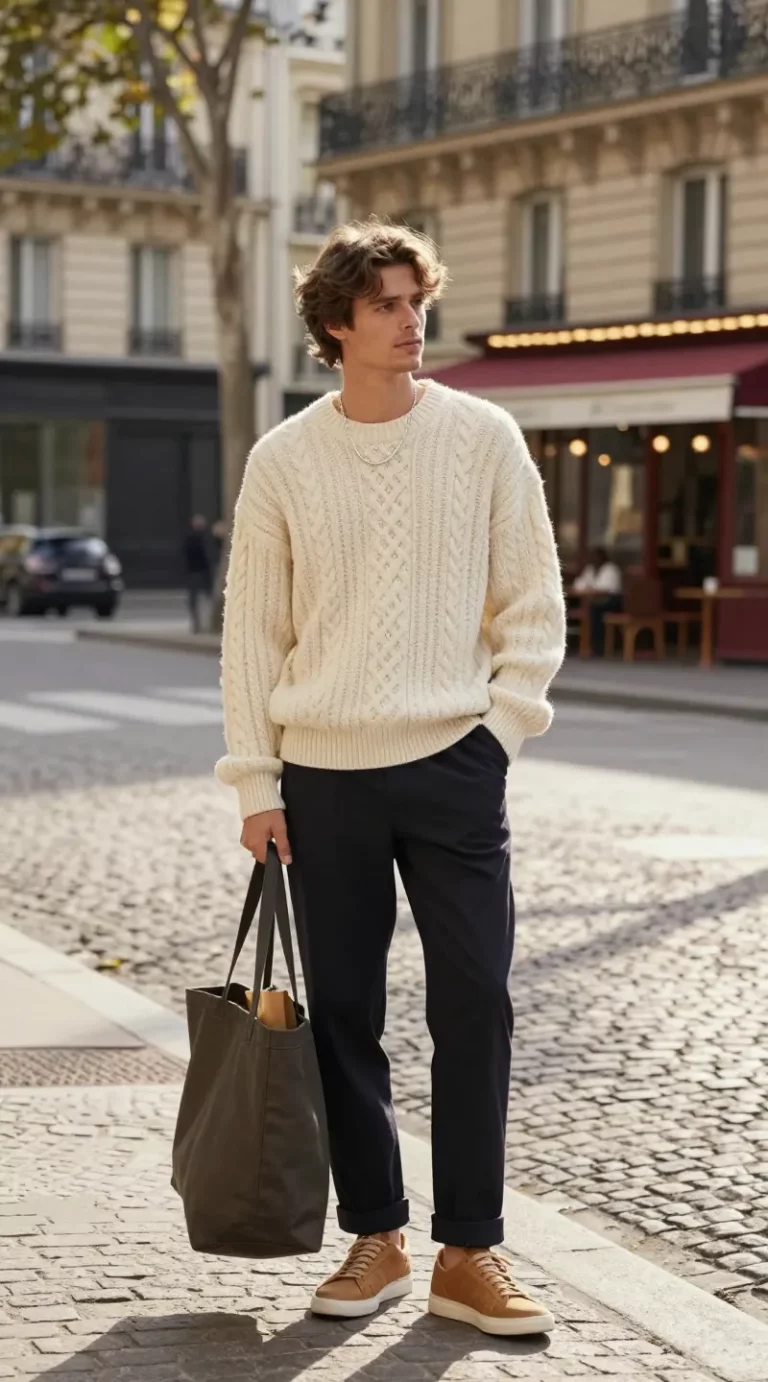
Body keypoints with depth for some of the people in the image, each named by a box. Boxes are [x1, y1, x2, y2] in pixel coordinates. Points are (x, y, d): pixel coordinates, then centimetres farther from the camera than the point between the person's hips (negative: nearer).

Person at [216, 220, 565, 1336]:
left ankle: (469, 1254, 6)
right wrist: (256, 782, 1)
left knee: (476, 1009, -3)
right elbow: (253, 629, 5)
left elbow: (534, 605, 5)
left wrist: (499, 728, -5)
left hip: (454, 766, -1)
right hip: (324, 778, 1)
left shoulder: (482, 437, 2)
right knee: (343, 1016, 6)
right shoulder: (284, 460, 3)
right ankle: (376, 1239, 19)